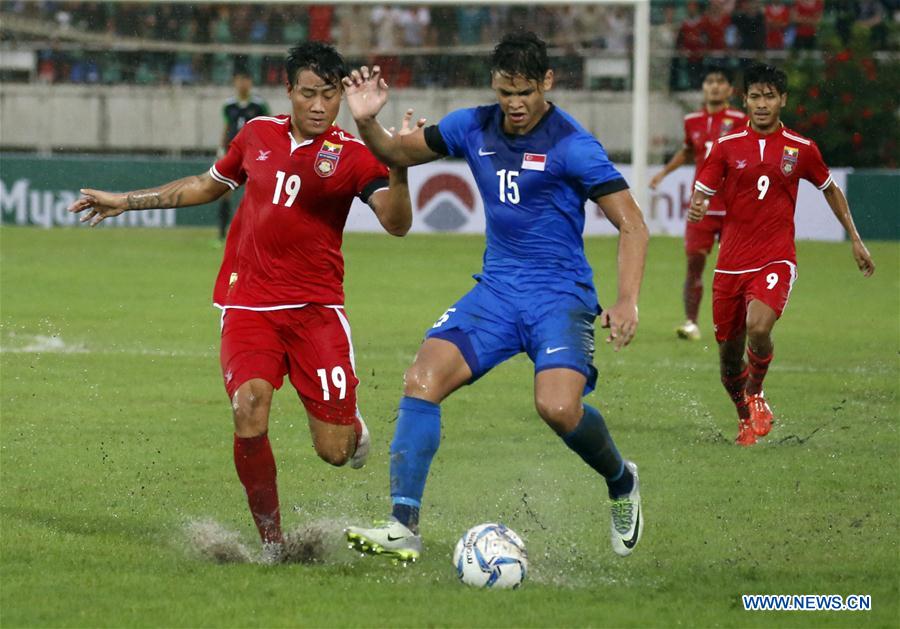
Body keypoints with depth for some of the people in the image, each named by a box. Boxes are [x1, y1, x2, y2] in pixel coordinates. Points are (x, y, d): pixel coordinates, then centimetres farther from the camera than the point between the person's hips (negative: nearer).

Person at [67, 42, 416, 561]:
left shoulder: (351, 155, -4)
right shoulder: (258, 135, 8)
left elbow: (396, 223, -18)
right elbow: (209, 185, 27)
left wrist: (399, 170, -37)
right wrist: (127, 201, 29)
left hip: (316, 307, -2)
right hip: (249, 304, 2)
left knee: (335, 452, -4)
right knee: (249, 408, -24)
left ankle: (352, 424, 36)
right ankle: (270, 536, -7)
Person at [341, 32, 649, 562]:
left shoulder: (572, 145, -13)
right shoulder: (474, 129, 4)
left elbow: (632, 224, -13)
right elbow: (398, 153, 15)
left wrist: (628, 301, -26)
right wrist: (368, 123, -8)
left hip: (561, 295, -5)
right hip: (497, 290, 5)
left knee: (558, 408, -27)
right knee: (422, 381, -16)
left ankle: (622, 483, 7)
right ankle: (403, 528, -15)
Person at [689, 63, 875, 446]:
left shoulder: (801, 149, 2)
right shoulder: (727, 147, 2)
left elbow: (830, 190, 18)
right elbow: (701, 195, 1)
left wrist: (855, 239, 18)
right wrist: (695, 210, -23)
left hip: (776, 260, -2)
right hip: (731, 264, 2)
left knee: (758, 328, -29)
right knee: (728, 354, 5)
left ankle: (756, 393, 0)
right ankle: (745, 416, 33)